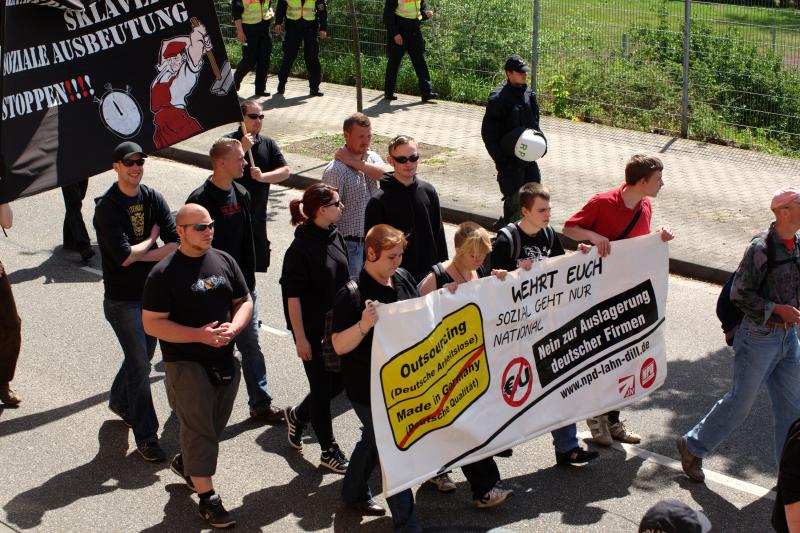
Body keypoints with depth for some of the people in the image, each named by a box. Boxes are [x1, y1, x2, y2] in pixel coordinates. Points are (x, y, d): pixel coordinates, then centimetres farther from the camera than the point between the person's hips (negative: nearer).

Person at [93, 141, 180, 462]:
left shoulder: (153, 199, 0)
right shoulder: (106, 207, -15)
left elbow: (177, 245, -9)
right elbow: (124, 256, -24)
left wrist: (138, 254, -20)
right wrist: (152, 239, -8)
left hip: (153, 292, 6)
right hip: (122, 299, -6)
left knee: (142, 356, 20)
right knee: (139, 363, -5)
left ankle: (120, 402, 47)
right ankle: (145, 435, 4)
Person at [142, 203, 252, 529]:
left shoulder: (224, 261, 5)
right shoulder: (164, 273, -11)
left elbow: (244, 301, 9)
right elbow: (152, 323, -14)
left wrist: (233, 328, -13)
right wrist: (199, 335, -22)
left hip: (225, 359, 6)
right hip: (186, 363, -6)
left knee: (215, 425, 18)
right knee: (199, 429, -5)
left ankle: (185, 463, 44)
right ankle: (207, 498, 5)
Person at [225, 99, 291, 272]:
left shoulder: (268, 144, 7)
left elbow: (285, 171, -1)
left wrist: (262, 176, -17)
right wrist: (242, 149, -25)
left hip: (257, 216, 5)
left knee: (258, 262, 13)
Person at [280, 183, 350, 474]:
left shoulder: (334, 236, 2)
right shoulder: (301, 248, -21)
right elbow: (293, 297, -18)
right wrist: (300, 338, -17)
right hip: (313, 331, -7)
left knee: (338, 382, 15)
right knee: (322, 388, 5)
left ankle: (297, 415, 40)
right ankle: (329, 451, 21)